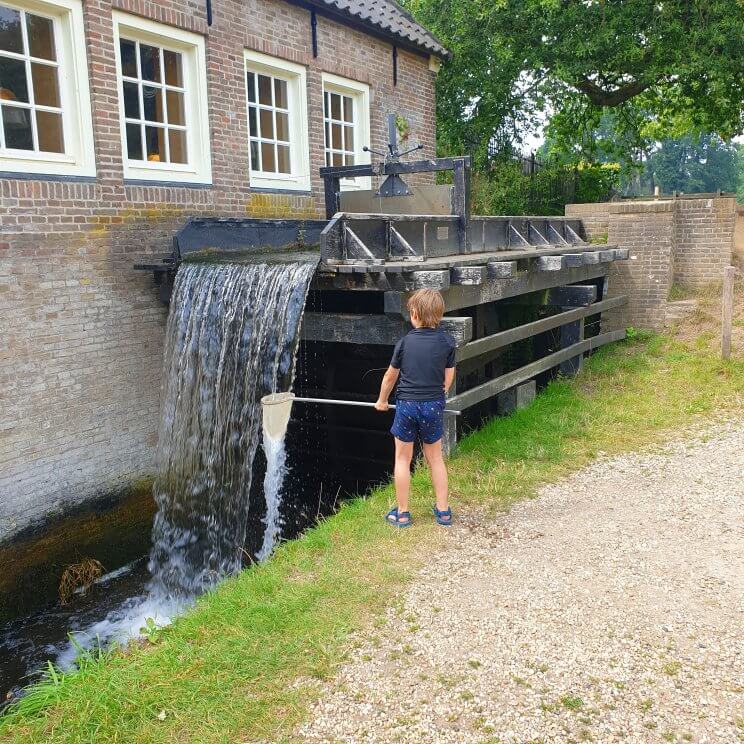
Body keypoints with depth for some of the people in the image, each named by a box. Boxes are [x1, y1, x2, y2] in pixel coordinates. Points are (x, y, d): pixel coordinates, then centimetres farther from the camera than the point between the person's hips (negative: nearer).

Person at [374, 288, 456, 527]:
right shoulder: (447, 341, -3)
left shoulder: (405, 342, -5)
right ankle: (443, 511, 21)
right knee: (436, 459, 16)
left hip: (407, 404, -2)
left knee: (402, 459, 10)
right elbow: (448, 378, 2)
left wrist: (382, 401, 22)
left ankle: (402, 514, 17)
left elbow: (391, 375, 6)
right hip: (434, 406, 2)